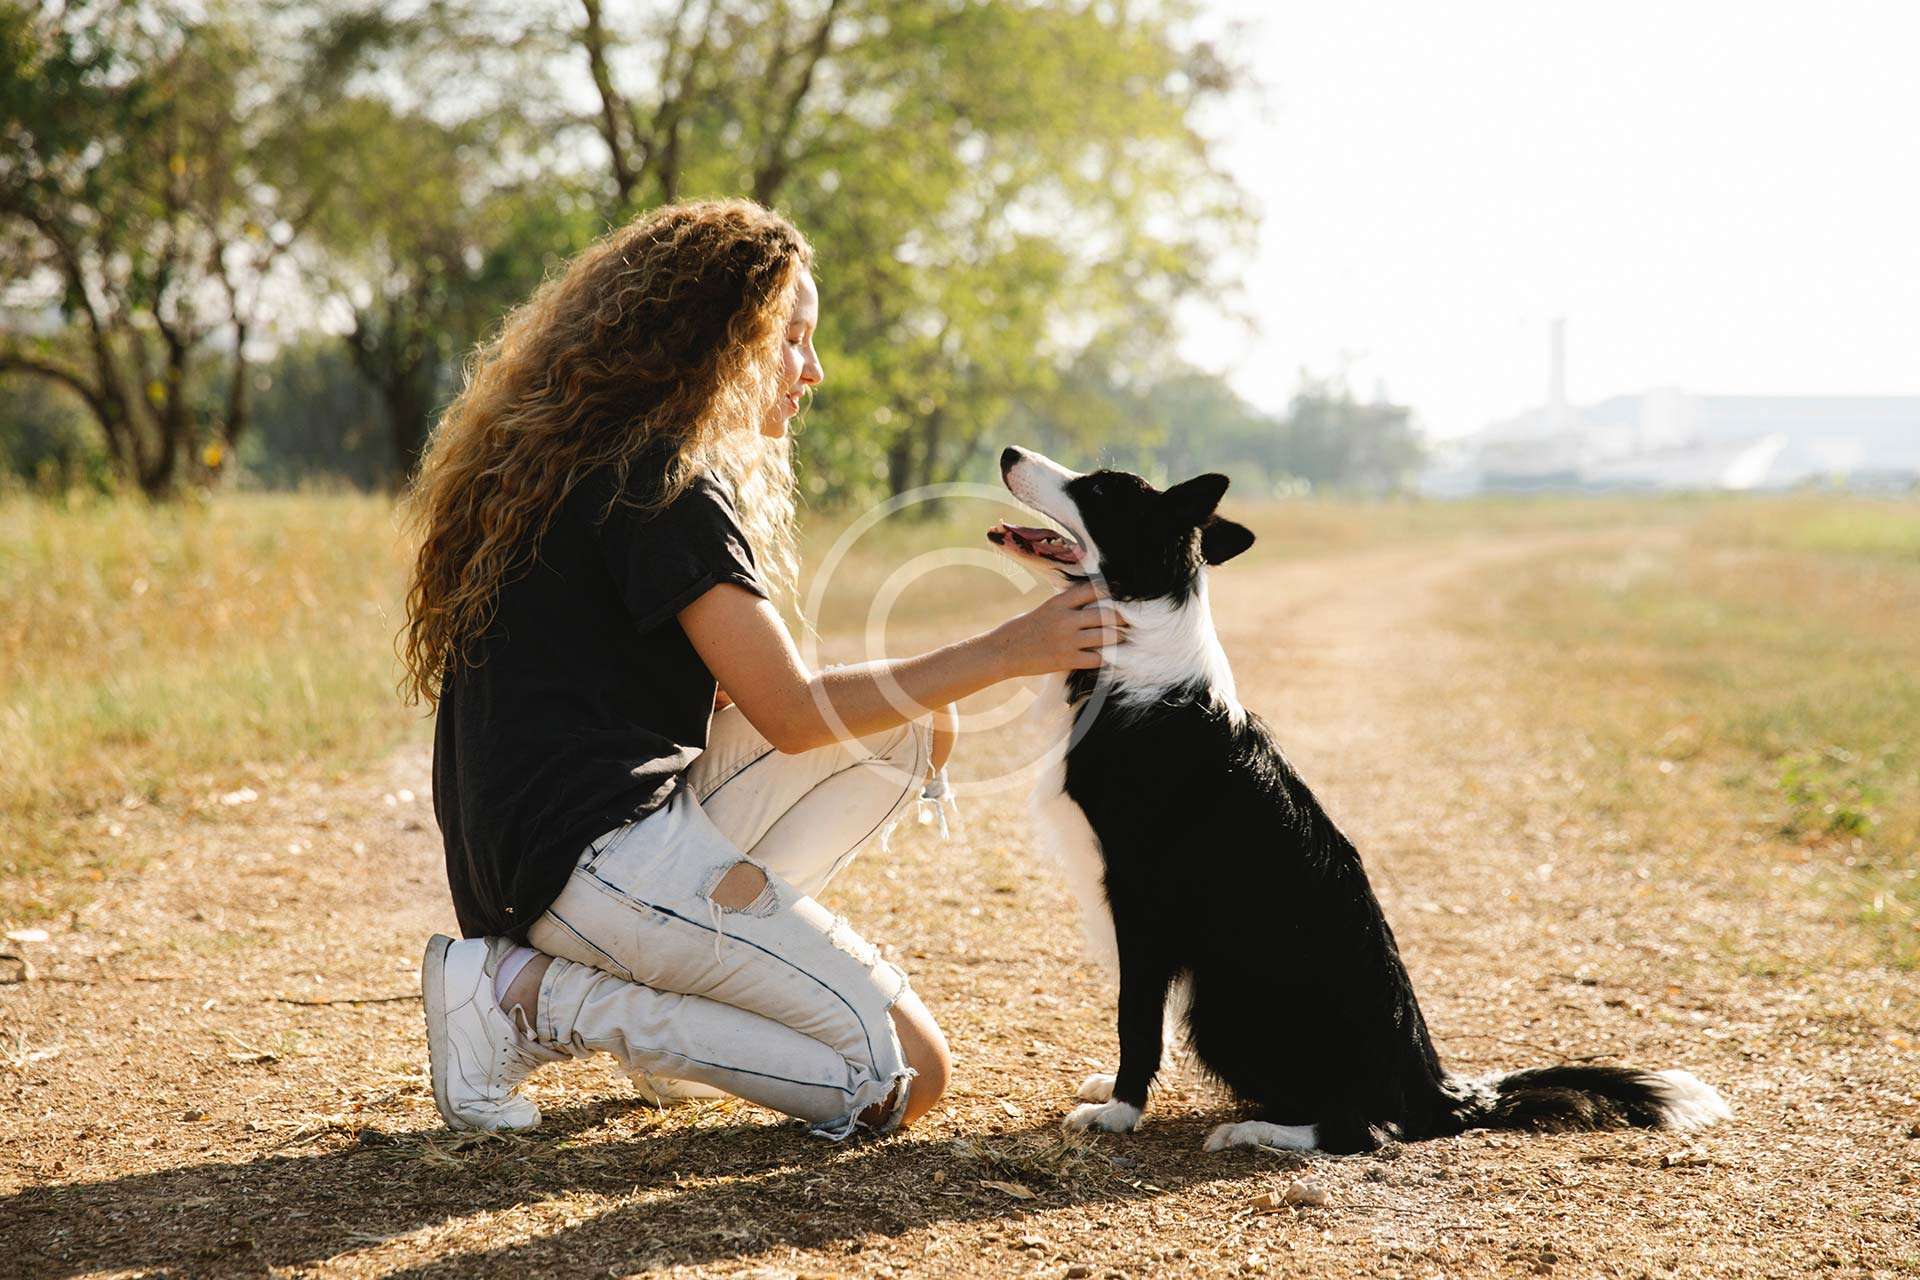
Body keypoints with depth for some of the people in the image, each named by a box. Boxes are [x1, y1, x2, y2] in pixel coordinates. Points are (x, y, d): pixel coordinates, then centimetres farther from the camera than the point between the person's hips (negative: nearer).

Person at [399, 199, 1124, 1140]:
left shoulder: (581, 462, 18)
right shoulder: (661, 481, -13)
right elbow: (794, 712, -14)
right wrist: (1000, 653, -8)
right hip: (596, 850, -10)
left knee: (915, 727, 12)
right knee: (904, 1080, -9)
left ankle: (674, 972, 4)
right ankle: (535, 998, -8)